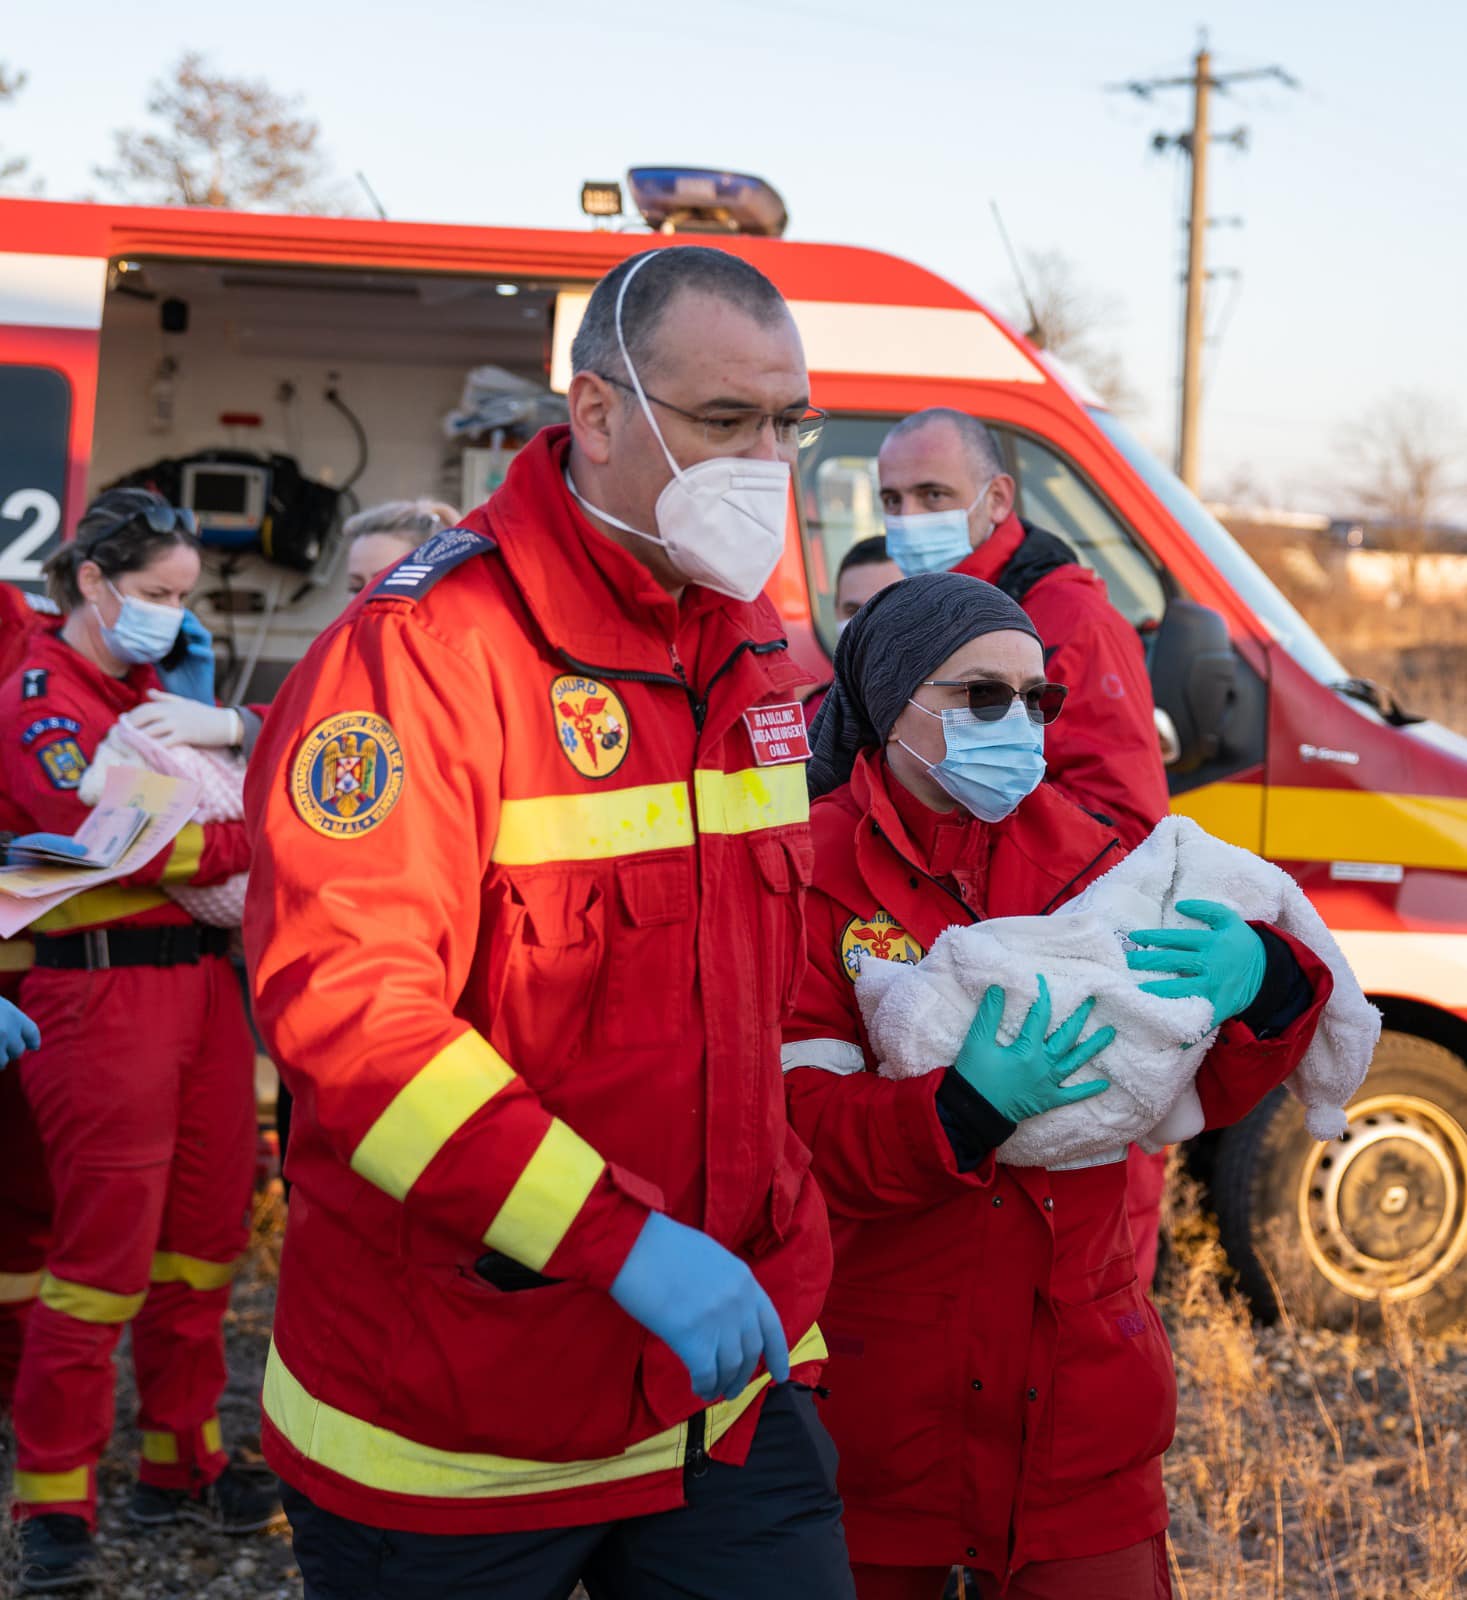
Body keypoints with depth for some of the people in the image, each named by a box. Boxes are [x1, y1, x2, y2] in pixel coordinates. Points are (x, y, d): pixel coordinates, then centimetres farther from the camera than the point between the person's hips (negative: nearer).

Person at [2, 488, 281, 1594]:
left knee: (205, 1238, 11)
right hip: (105, 992, -8)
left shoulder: (154, 694, 20)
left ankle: (179, 1461, 23)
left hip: (201, 978, 8)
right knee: (105, 1253, -5)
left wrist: (228, 725, -9)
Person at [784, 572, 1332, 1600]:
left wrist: (1262, 984, -18)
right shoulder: (813, 871, -6)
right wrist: (967, 1109, -30)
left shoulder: (1073, 852, 6)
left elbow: (1205, 1090, 2)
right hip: (880, 1391, -3)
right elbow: (797, 1132, -15)